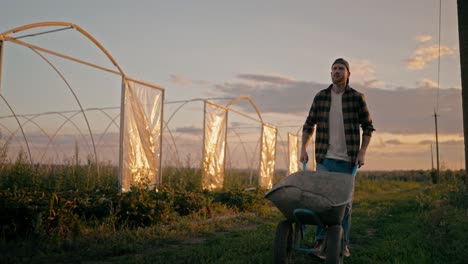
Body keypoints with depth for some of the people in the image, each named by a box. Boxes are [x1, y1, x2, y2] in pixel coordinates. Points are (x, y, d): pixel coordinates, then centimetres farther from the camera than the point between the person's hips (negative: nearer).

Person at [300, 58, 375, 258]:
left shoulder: (357, 98, 0)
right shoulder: (320, 97, 5)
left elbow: (368, 127, 4)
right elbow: (309, 124, 11)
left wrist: (362, 152, -5)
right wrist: (303, 148, 2)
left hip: (347, 159, -1)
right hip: (325, 159, 1)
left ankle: (343, 243, 19)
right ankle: (320, 242, 11)